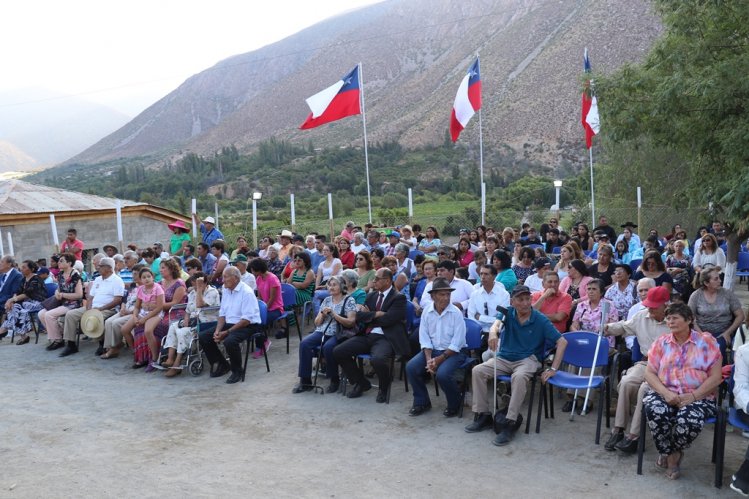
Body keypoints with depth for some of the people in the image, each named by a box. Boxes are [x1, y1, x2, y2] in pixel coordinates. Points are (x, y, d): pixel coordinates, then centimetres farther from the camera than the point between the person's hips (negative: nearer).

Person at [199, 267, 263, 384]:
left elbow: (246, 319, -21)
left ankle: (237, 371, -8)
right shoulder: (226, 290, 8)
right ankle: (222, 365, 13)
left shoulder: (246, 292, -17)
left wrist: (227, 332, -23)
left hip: (248, 326, -8)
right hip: (229, 324, 8)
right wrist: (218, 330, -6)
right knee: (203, 336, -3)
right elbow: (222, 314, 12)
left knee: (229, 341, -35)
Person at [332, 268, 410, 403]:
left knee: (377, 359, -37)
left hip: (385, 338, -7)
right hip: (367, 336, 7)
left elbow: (387, 320, -15)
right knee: (338, 351, -9)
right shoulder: (371, 296, 18)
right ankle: (361, 383, 12)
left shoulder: (399, 298, -3)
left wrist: (369, 315, 1)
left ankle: (383, 389, -2)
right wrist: (376, 314, -9)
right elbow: (359, 316, 8)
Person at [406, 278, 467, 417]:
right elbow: (424, 338, -1)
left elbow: (457, 343, -14)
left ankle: (454, 405, 1)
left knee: (442, 374, -30)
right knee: (411, 367, -15)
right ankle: (422, 402, 7)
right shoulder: (427, 311, -2)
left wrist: (439, 359, -18)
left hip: (453, 352, -4)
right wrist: (428, 359, -14)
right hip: (432, 349, 5)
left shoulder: (456, 313, -13)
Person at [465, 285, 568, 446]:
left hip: (528, 360, -4)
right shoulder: (508, 312, 0)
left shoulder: (541, 320, -7)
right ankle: (484, 415, -7)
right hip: (504, 358, 4)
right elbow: (497, 323, -22)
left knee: (519, 377, -37)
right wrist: (493, 333, -48)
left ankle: (511, 423, -27)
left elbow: (562, 342, -7)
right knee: (477, 371, -18)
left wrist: (553, 369, -15)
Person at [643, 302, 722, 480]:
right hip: (665, 394, 2)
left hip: (698, 397, -2)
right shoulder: (661, 343, 10)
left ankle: (673, 453, 0)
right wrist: (665, 393, -13)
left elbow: (715, 377, -3)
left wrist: (692, 396, -15)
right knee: (655, 410, -32)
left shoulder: (706, 342, 3)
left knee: (690, 419, -34)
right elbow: (650, 373, 6)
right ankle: (669, 453, -4)